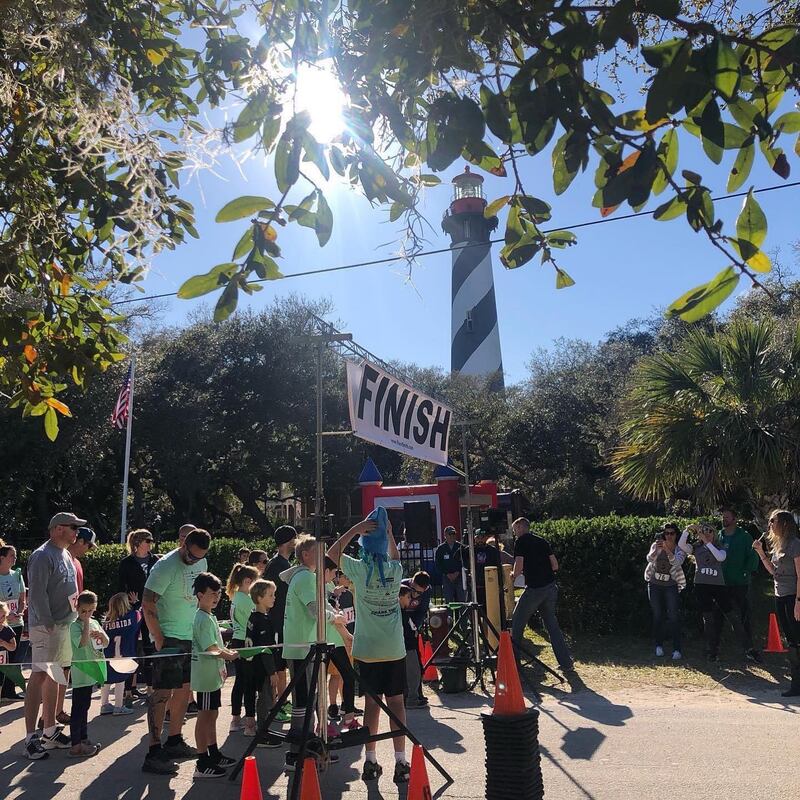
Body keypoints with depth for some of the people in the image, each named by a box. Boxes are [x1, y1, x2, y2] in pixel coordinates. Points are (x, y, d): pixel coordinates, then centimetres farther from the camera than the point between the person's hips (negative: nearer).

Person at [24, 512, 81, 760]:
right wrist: (48, 624, -21)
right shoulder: (42, 556, -14)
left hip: (65, 625, 9)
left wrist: (75, 619, 16)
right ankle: (31, 738, -5)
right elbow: (37, 593, -20)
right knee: (39, 676, -8)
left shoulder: (66, 555, 14)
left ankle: (50, 731, 22)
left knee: (53, 677, 14)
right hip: (46, 627, -9)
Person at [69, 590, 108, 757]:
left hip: (90, 672, 8)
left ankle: (83, 739, 28)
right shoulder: (75, 626, -12)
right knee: (78, 708, -6)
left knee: (84, 706, 18)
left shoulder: (95, 623, 10)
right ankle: (75, 745, -3)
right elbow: (82, 642, -29)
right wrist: (86, 623, -24)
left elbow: (106, 644, 13)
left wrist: (102, 635, -7)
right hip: (80, 673, -8)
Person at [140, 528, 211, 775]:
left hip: (191, 636, 8)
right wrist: (158, 638, -19)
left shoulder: (201, 563, 7)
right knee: (163, 692, -8)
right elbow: (147, 604, -18)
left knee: (185, 689, 13)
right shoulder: (166, 567, -17)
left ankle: (174, 741, 25)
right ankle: (154, 752, -4)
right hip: (168, 638, -8)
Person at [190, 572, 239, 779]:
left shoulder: (211, 617, 14)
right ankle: (202, 764, 2)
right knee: (204, 717, -4)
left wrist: (228, 652, 7)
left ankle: (214, 755, 27)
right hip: (206, 676, -10)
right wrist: (228, 655, -13)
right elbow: (210, 648, -22)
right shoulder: (202, 619, -17)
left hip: (213, 675, 10)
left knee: (212, 715, 17)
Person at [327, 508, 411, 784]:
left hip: (367, 650, -1)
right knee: (396, 702, 6)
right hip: (394, 649, 1)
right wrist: (389, 533, 16)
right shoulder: (395, 570, -1)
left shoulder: (359, 569, -8)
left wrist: (356, 529, 1)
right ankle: (401, 763, 8)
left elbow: (332, 554, 8)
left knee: (372, 702, 7)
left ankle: (370, 761, 13)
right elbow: (395, 557, 25)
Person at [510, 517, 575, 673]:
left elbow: (519, 566, -13)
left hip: (534, 589, -6)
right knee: (552, 624, 14)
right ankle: (566, 663, 11)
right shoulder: (543, 541, 14)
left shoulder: (520, 542, -3)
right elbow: (555, 565, 11)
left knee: (517, 623, 10)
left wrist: (514, 576, 6)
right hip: (551, 587, 6)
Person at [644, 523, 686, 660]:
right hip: (654, 584, 2)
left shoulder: (680, 549, -5)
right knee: (657, 616, 8)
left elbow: (677, 562, -25)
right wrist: (656, 549, -40)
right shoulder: (657, 545, -2)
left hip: (671, 586, -2)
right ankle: (659, 646, 19)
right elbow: (649, 559, -20)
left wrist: (667, 550, -41)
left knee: (673, 616, -10)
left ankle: (677, 649, -7)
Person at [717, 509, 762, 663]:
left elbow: (753, 557, -6)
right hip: (720, 584, 4)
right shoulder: (718, 536, 9)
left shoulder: (744, 537, -2)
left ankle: (750, 648, 8)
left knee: (744, 616, 0)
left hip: (740, 584, -3)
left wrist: (746, 573, -14)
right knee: (718, 616, 7)